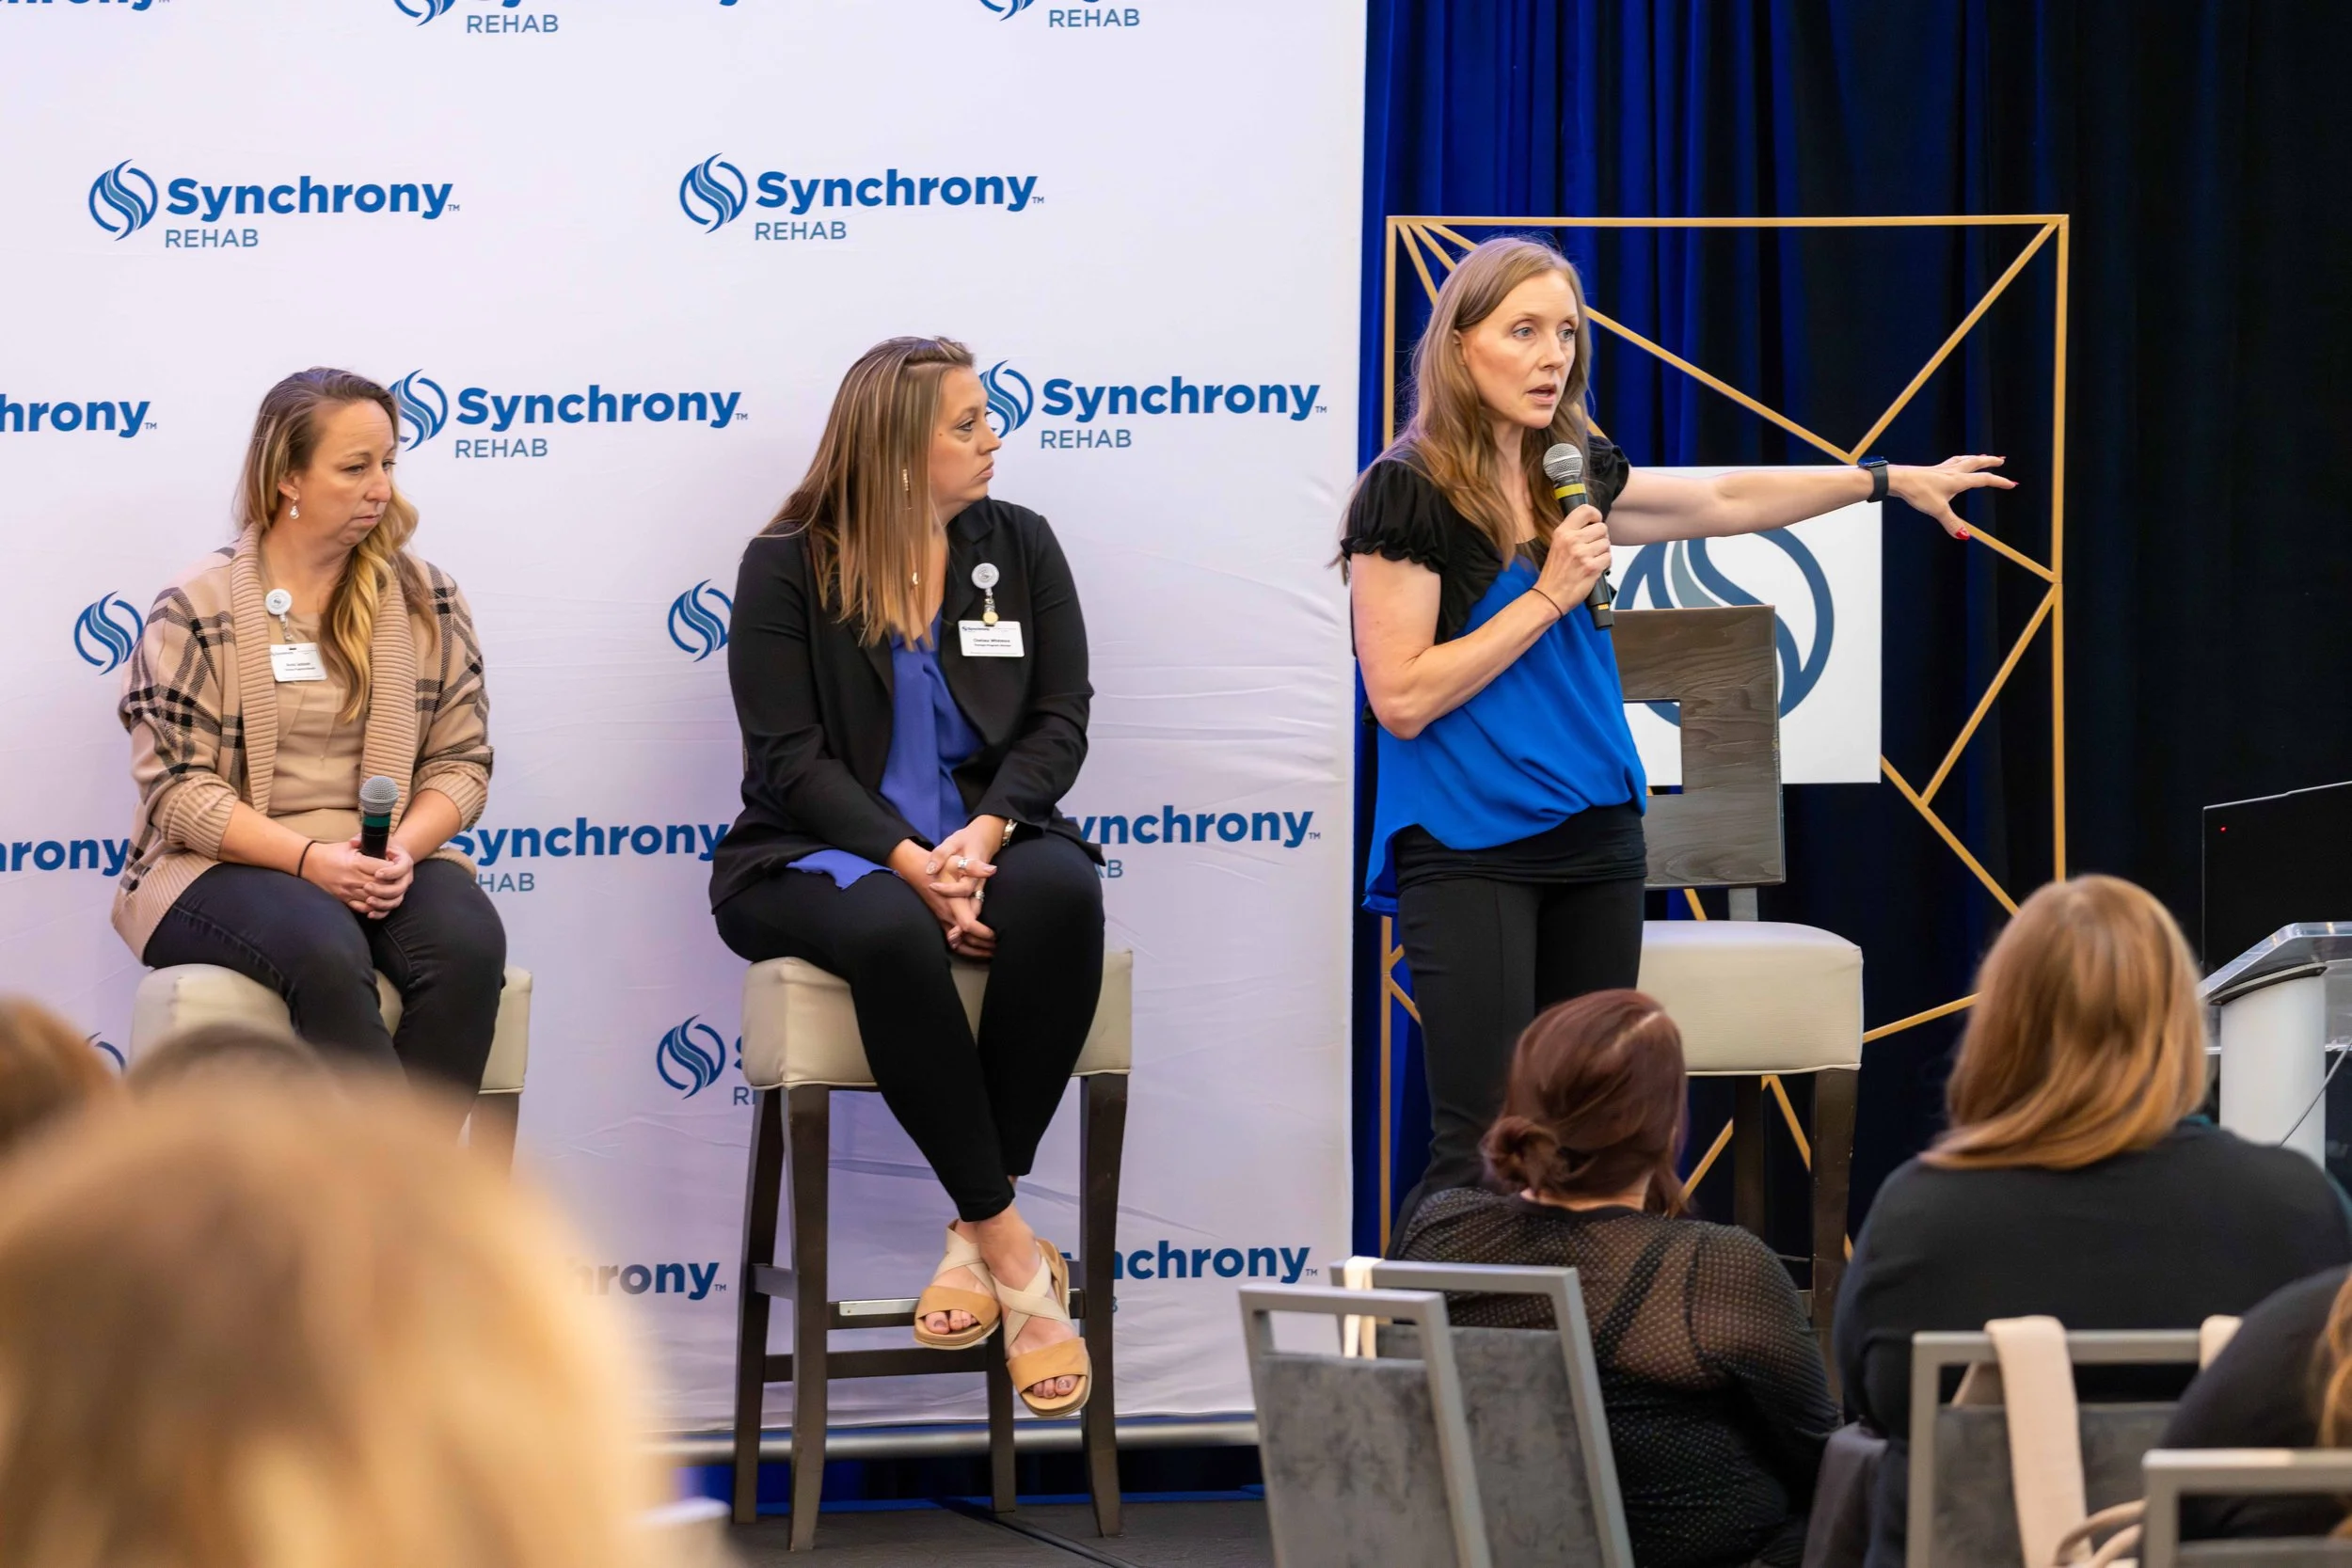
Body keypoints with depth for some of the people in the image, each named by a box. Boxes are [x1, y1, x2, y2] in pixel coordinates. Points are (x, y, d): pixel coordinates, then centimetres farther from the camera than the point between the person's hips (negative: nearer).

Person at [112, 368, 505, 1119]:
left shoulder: (425, 599, 9)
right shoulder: (196, 608, -1)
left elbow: (460, 761, 8)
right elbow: (178, 789, -6)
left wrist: (405, 847, -14)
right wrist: (309, 858, -19)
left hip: (388, 865, 3)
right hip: (226, 865, -3)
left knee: (469, 941, -30)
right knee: (326, 952, -36)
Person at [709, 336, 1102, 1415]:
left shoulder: (1018, 548, 11)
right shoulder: (788, 567, 0)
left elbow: (1059, 720, 3)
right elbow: (791, 755, -8)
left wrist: (984, 836, -17)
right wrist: (907, 862, -23)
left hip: (981, 838, 3)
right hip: (823, 854, -3)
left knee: (1061, 896, -34)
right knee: (890, 932, -39)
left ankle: (979, 1231, -26)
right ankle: (1014, 1253, -33)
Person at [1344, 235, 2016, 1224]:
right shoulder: (1409, 494, -10)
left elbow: (1725, 501, 25)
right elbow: (1402, 697, -14)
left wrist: (1893, 480, 30)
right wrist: (1551, 594, -14)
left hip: (1595, 840, 7)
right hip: (1467, 849, -7)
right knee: (1482, 1146, -12)